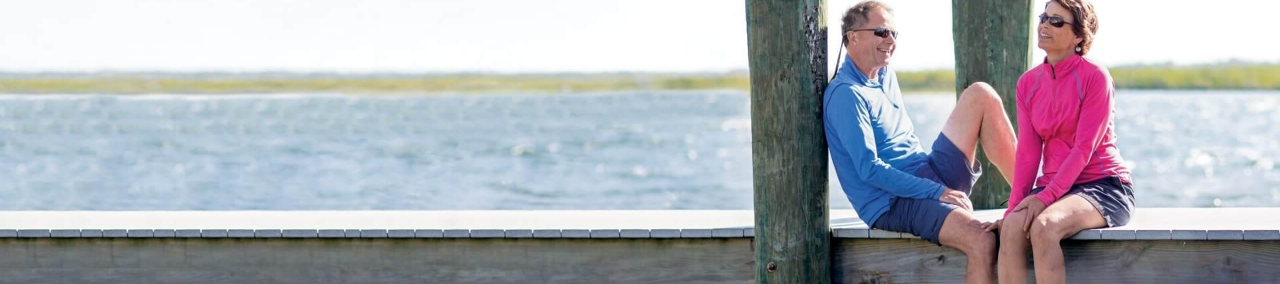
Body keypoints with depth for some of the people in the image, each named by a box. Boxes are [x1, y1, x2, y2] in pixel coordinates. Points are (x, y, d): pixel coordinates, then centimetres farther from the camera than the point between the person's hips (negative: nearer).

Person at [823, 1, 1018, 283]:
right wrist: (936, 192, -22)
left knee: (980, 95, 3)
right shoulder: (846, 94, -15)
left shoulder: (885, 76, 14)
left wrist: (941, 187, 13)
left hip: (931, 176, 9)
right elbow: (869, 169, -21)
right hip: (895, 204, -9)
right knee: (983, 241, -33)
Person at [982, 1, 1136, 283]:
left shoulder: (1095, 77, -8)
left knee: (1043, 227, -34)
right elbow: (1027, 153, 4)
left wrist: (1045, 198, -22)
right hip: (1052, 185, 5)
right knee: (1011, 227, -28)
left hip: (1103, 186, -5)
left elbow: (1084, 149, -14)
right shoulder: (1028, 83, 10)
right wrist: (1014, 207, -9)